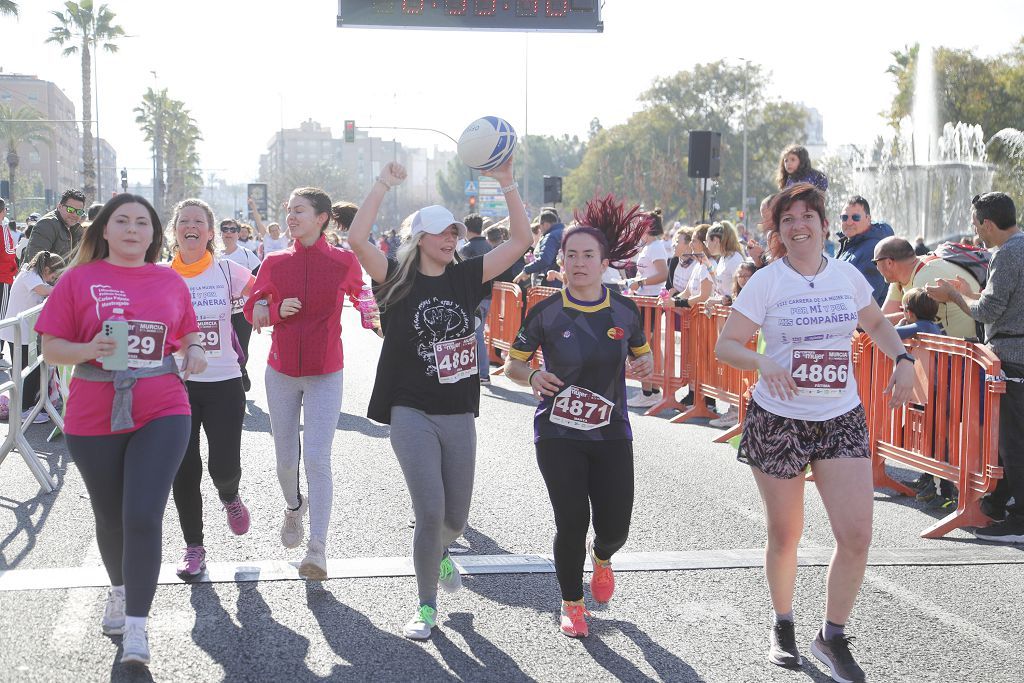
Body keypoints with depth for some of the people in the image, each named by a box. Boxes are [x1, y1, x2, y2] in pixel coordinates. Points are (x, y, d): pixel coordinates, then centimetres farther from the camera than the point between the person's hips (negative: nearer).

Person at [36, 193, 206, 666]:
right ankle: (119, 591, 44)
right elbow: (51, 348, -2)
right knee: (110, 517, 16)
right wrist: (88, 350, -21)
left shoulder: (171, 282, 5)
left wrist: (195, 351, -4)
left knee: (144, 517, -11)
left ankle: (136, 626, -2)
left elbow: (188, 335, 18)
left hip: (162, 415, 0)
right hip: (93, 421, 0)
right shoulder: (79, 279, -2)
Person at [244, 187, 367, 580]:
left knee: (317, 460, -12)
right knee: (286, 458, 12)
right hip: (281, 373, 3)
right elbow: (252, 309, 8)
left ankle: (318, 548, -11)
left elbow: (359, 294, 16)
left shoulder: (344, 262, -5)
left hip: (324, 376, -3)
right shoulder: (274, 262, 0)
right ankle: (294, 506, 44)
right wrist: (277, 311, -11)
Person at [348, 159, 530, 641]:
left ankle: (439, 553, 49)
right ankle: (426, 607, 7)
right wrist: (384, 184, -18)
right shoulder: (398, 280, -4)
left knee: (456, 518, 12)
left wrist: (507, 184, -8)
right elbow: (357, 239, -20)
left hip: (459, 415, 4)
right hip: (412, 413, -4)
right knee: (430, 511, -13)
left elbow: (520, 241, 0)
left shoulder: (465, 277, 4)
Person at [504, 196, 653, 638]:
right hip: (558, 435, -2)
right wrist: (532, 377, -19)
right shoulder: (546, 313, -6)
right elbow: (512, 364, 3)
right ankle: (572, 604, 20)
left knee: (615, 527, 0)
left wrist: (645, 365, -8)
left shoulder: (625, 311, 0)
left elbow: (641, 355, 16)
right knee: (571, 524, -6)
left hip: (611, 433, 2)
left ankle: (601, 557, 40)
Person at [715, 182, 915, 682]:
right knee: (784, 535, 9)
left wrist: (902, 359, 3)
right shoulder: (766, 282, -6)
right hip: (778, 420, -2)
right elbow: (725, 346, -8)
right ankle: (782, 627, 34)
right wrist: (764, 363, -27)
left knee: (856, 534, -8)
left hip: (842, 420, 2)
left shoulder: (847, 276, 4)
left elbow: (877, 324, 21)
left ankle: (832, 638, 13)